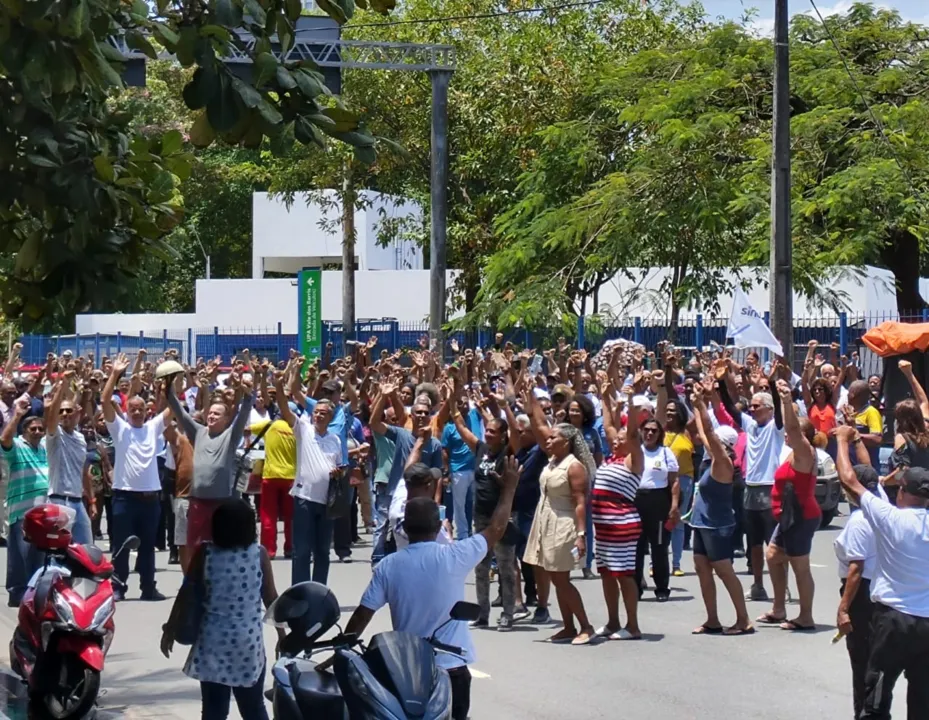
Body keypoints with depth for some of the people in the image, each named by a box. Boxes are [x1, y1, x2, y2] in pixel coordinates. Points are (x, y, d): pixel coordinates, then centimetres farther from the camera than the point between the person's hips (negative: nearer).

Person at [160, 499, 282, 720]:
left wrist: (171, 629, 8)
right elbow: (271, 598, 0)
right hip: (249, 642, 0)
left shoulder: (205, 553, -5)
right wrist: (282, 635, 12)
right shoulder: (259, 554, -4)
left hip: (213, 641, 0)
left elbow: (186, 594, -2)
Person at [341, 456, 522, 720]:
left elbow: (361, 616, -3)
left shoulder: (387, 566, -4)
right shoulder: (453, 557, -11)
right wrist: (509, 486, 14)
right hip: (450, 667, -2)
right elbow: (495, 530, 1)